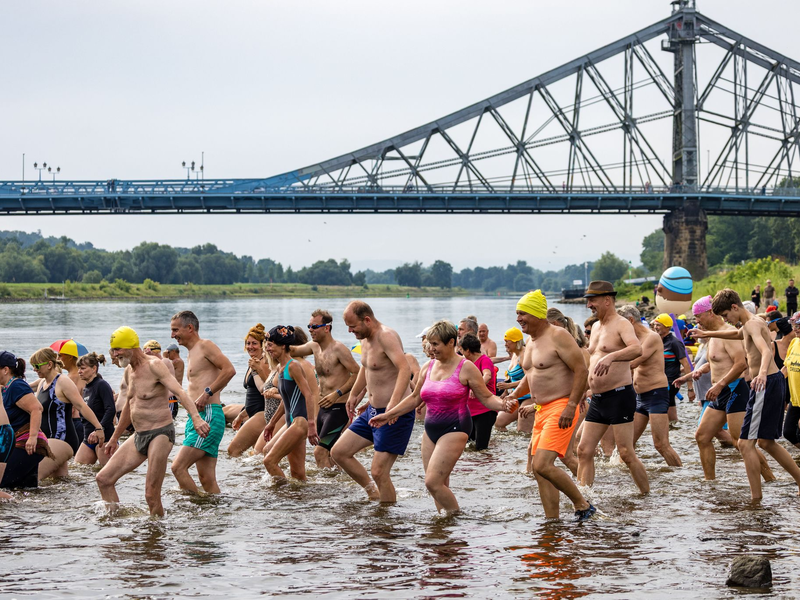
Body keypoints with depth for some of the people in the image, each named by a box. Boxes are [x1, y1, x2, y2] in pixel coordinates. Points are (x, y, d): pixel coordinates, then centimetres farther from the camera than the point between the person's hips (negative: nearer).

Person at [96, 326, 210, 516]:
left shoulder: (154, 366, -13)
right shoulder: (128, 372, 13)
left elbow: (179, 391, -26)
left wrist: (196, 418, -43)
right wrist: (115, 438, 35)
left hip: (160, 434, -9)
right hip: (139, 436, 9)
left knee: (151, 494, -11)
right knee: (103, 479, 4)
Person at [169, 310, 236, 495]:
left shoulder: (205, 346, -4)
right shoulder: (192, 353, 24)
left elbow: (229, 370, -17)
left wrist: (207, 393, -19)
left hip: (208, 415, -10)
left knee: (178, 466, -17)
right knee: (207, 480, 5)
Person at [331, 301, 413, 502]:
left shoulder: (386, 336, -21)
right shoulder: (365, 338, 8)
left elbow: (405, 369, -35)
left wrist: (393, 404, -46)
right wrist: (354, 394, 37)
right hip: (373, 411, 10)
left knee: (379, 472, -12)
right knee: (339, 452, 11)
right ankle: (373, 492, 23)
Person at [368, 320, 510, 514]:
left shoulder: (466, 368, -6)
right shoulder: (428, 366, 11)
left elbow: (486, 398, -4)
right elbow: (415, 398, 21)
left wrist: (502, 405, -25)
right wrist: (388, 415, 20)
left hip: (454, 429, -6)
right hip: (431, 430, 7)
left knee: (433, 482, -17)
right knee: (439, 485, 4)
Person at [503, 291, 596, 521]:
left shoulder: (558, 336, -12)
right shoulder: (530, 342, 15)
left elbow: (582, 370, -17)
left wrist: (571, 406, -22)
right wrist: (515, 394, 11)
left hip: (561, 408, -10)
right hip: (542, 409, 10)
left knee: (542, 465, -19)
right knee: (539, 469, 6)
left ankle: (583, 506, -4)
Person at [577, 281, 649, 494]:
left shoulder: (621, 324, -10)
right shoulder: (596, 327, 17)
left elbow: (637, 349, -31)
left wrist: (611, 357, -46)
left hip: (619, 396, -9)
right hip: (597, 399, 9)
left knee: (626, 454, -8)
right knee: (584, 450, 3)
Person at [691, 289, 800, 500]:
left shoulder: (752, 324, -14)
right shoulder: (752, 323, 17)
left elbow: (766, 351, -34)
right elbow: (736, 334, 43)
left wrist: (762, 372, -53)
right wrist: (707, 334, 52)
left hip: (767, 384, -11)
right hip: (773, 381, 11)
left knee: (746, 443, -10)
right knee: (766, 442, 20)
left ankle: (756, 498, -11)